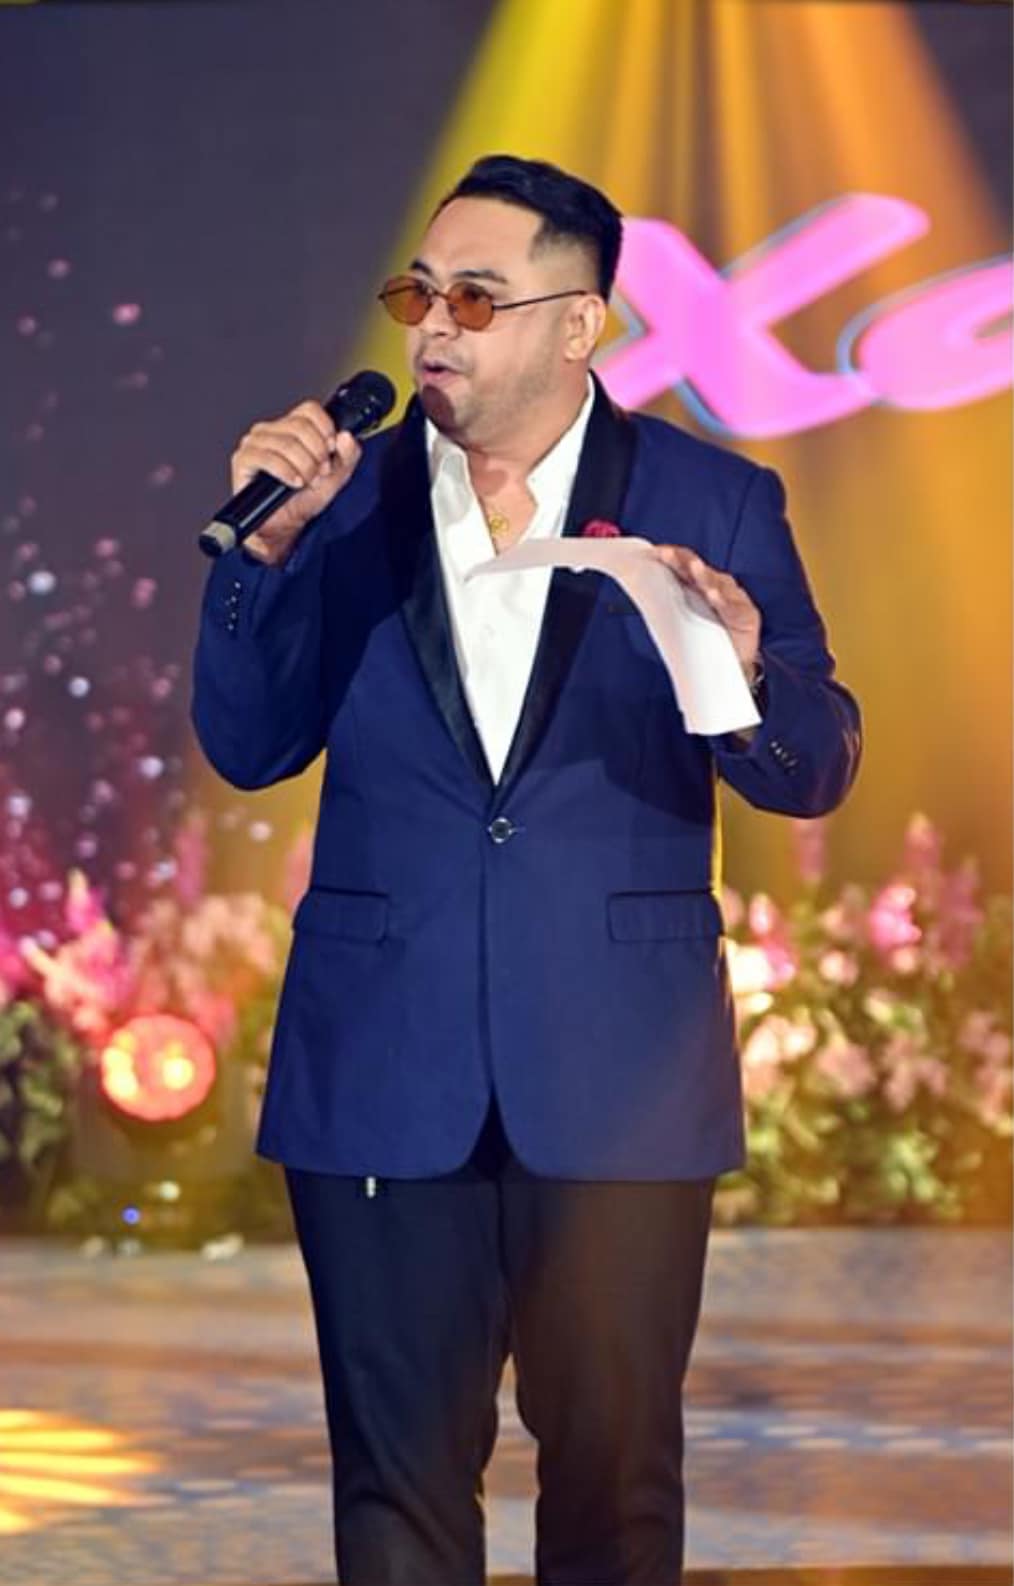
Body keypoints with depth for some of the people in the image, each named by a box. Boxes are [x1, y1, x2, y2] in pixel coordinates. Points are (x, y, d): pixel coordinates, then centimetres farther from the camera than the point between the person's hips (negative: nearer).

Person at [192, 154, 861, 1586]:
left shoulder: (713, 505, 0)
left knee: (617, 1467, 7)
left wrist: (745, 673, -23)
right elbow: (249, 749, 4)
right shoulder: (347, 492, 4)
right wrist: (266, 548, -10)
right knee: (399, 1469, 8)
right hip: (384, 1074, 1)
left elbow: (812, 773, -1)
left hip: (618, 1076, -1)